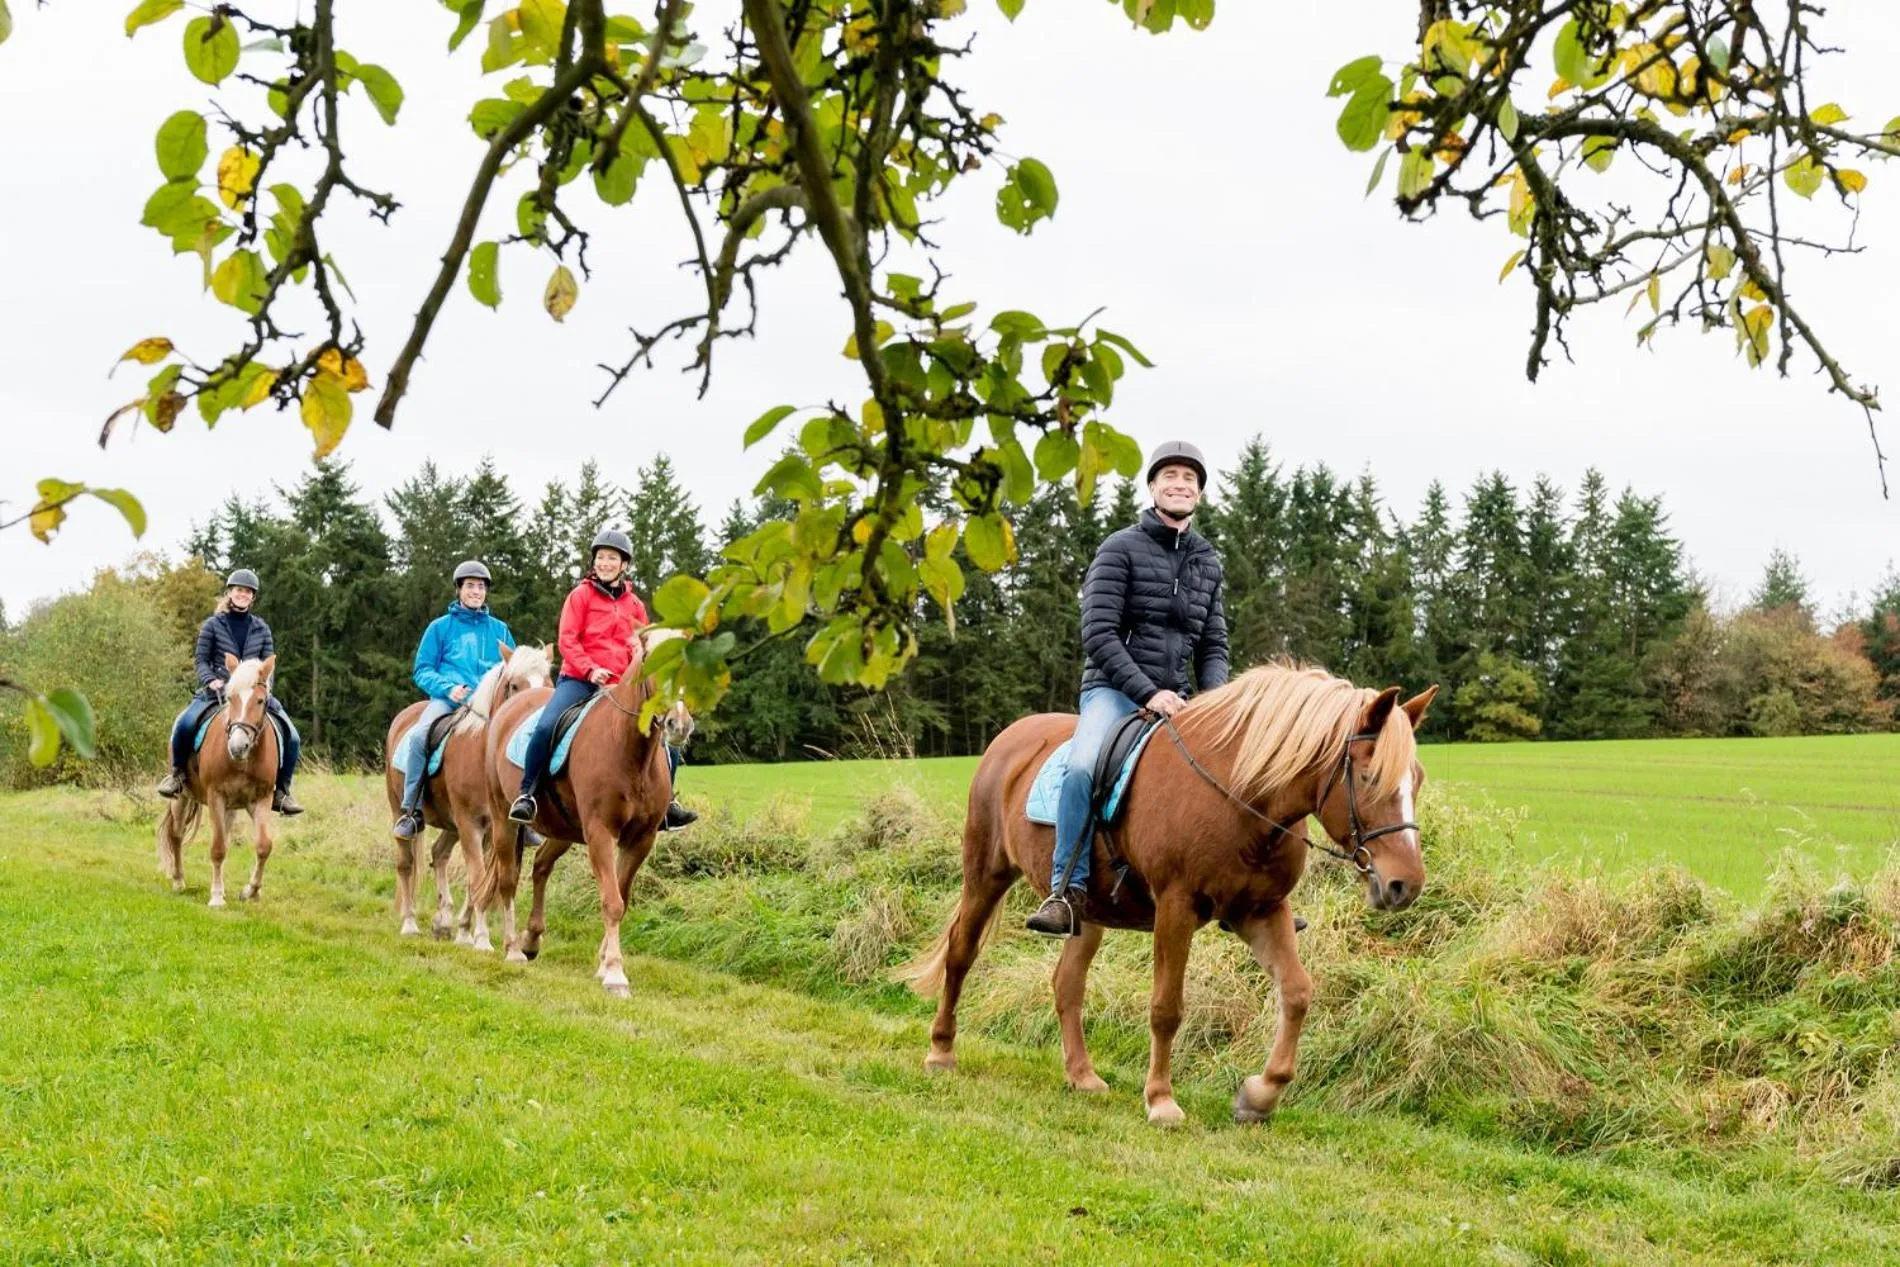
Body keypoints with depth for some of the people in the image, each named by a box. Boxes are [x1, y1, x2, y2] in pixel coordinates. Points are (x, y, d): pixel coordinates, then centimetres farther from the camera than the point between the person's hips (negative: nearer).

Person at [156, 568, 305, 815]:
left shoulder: (261, 628, 12)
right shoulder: (213, 624, 6)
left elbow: (269, 663, 9)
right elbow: (201, 659, 4)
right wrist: (210, 680, -15)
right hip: (217, 690, -2)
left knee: (292, 738, -12)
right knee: (184, 724, -31)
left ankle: (281, 791, 4)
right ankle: (177, 773, -4)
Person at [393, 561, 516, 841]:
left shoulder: (498, 630, 19)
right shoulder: (441, 627, 12)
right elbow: (422, 671, 9)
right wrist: (448, 688, -10)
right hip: (448, 699, -2)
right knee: (418, 736, -32)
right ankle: (411, 811, -24)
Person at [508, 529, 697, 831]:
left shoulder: (634, 604, 15)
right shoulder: (581, 595, 3)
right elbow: (567, 639, -5)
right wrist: (590, 669, -20)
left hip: (621, 687, 4)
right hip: (579, 680, -4)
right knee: (546, 727, -30)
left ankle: (665, 805, 13)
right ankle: (527, 794, -14)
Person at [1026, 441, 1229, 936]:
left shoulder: (1207, 563, 14)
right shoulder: (1121, 548, -3)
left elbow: (1214, 646, 17)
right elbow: (1098, 634, -11)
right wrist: (1147, 692, -19)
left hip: (1176, 700, 6)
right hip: (1114, 691, -6)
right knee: (1083, 767, -35)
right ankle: (1068, 893, -29)